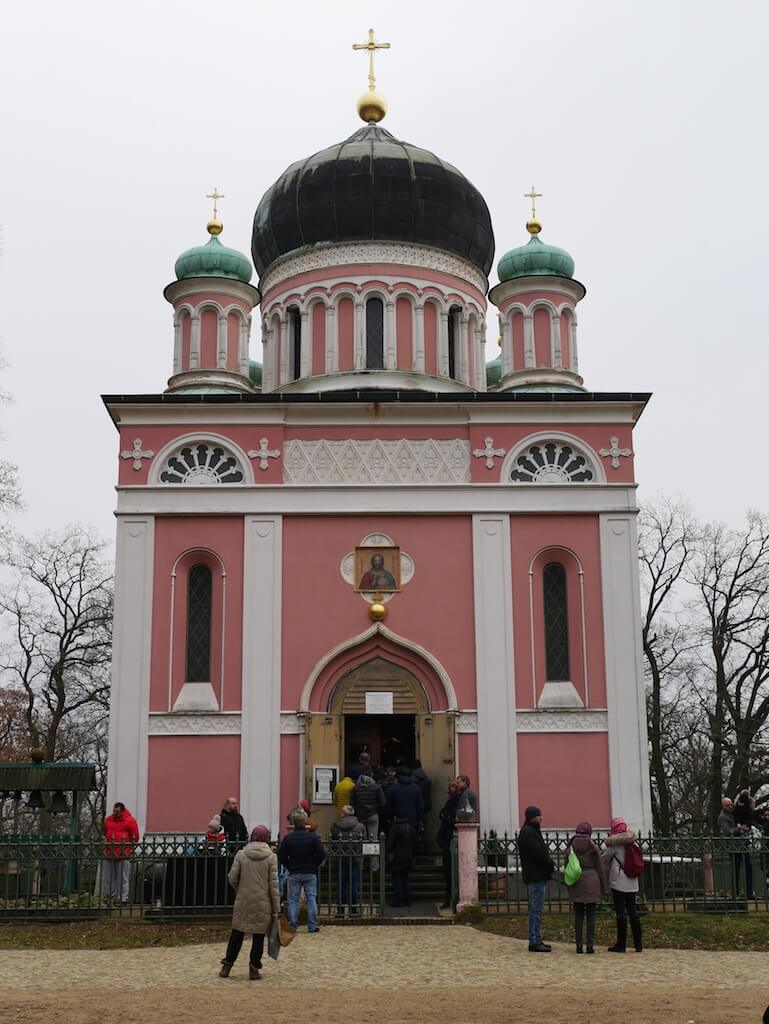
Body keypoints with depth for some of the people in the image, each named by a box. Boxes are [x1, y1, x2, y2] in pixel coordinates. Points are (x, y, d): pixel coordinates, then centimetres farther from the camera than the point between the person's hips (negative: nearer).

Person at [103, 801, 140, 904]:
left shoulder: (129, 821, -4)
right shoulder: (108, 820, 12)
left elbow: (135, 838, 1)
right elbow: (104, 833, 27)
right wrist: (107, 843, 15)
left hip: (123, 854, -5)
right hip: (109, 853, 6)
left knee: (123, 878, -4)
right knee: (110, 878, 10)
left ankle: (123, 898, -2)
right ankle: (112, 896, 18)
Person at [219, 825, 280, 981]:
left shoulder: (241, 854, -2)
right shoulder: (271, 857, -5)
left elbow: (232, 878, -3)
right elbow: (274, 885, -6)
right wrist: (276, 909, -2)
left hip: (243, 902, 2)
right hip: (263, 904, -2)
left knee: (237, 933, 13)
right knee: (259, 936, 8)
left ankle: (226, 967, 18)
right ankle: (254, 969, 10)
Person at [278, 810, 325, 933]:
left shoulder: (287, 838, -4)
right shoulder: (313, 837, -5)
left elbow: (281, 856, -5)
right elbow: (321, 855, -7)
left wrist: (289, 866, 8)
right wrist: (314, 865, 8)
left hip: (294, 873, 0)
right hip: (310, 873, 0)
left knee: (293, 900, 6)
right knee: (311, 898, 6)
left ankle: (292, 926, 5)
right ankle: (312, 926, 5)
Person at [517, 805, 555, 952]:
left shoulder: (531, 831, 19)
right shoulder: (528, 832, -14)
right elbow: (539, 853, -20)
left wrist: (550, 864, 2)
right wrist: (551, 866, -9)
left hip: (536, 875, 11)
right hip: (535, 876, -11)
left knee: (535, 909, 13)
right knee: (536, 909, -9)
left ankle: (536, 940, 18)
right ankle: (534, 942, -8)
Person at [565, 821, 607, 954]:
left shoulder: (571, 847, 0)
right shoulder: (593, 847, -6)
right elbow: (600, 867, -2)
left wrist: (569, 884, 15)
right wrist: (603, 886, 7)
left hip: (576, 883, 2)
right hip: (592, 882, -2)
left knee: (578, 915, 8)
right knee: (591, 916, 3)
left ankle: (578, 945, 6)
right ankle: (590, 945, -1)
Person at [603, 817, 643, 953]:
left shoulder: (614, 843, -10)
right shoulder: (632, 843, 7)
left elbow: (604, 860, 0)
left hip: (618, 881, -6)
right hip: (632, 882, 6)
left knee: (620, 912, -3)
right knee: (632, 911, 10)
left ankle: (621, 944, -1)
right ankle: (638, 944, 11)